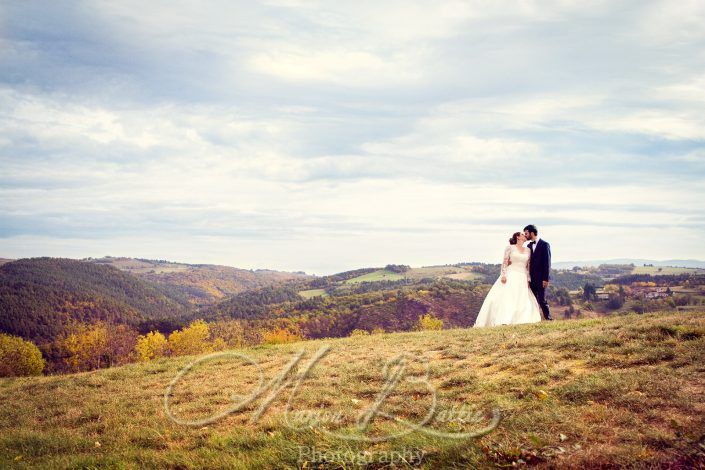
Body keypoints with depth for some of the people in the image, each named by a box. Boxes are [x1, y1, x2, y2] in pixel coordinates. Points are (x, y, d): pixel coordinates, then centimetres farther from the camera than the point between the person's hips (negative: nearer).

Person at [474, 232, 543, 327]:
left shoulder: (527, 250, 15)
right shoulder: (510, 248, 2)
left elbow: (528, 266, 15)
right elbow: (504, 262, -3)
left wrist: (528, 279, 7)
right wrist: (503, 275, -14)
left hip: (522, 279, 5)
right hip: (510, 276, -5)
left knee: (523, 301, -3)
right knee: (505, 298, -13)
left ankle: (521, 320, 1)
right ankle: (503, 321, -19)